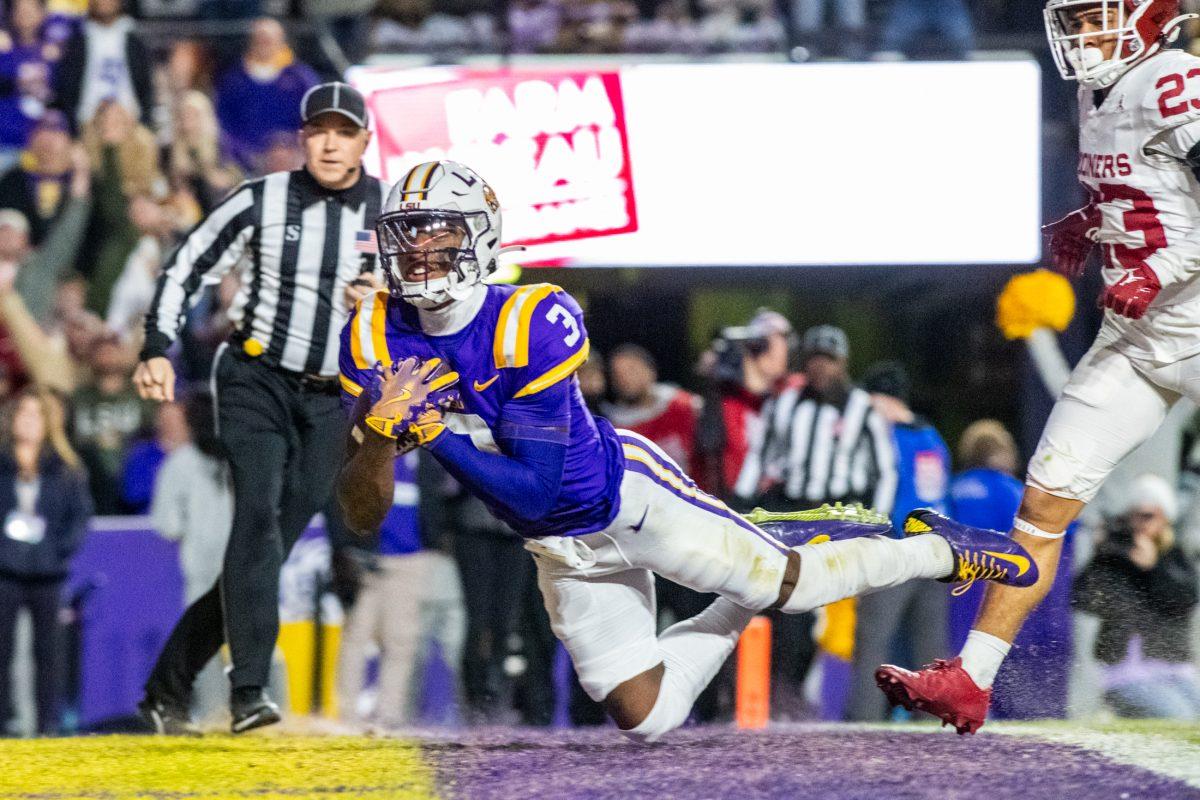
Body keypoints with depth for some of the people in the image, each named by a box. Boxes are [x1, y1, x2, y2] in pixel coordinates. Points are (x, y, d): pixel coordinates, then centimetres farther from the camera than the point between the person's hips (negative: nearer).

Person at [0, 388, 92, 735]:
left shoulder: (65, 470, 7)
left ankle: (49, 724, 6)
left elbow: (81, 514, 8)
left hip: (47, 575, 0)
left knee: (47, 649, 2)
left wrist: (64, 546, -6)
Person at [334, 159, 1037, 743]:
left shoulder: (535, 324, -28)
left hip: (624, 494, -5)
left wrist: (434, 431, -37)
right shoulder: (374, 338, -13)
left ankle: (943, 551, 26)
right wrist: (382, 429, -35)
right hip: (562, 552, 5)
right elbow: (363, 515, -15)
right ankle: (742, 613, 36)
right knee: (645, 718, 9)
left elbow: (535, 489, -28)